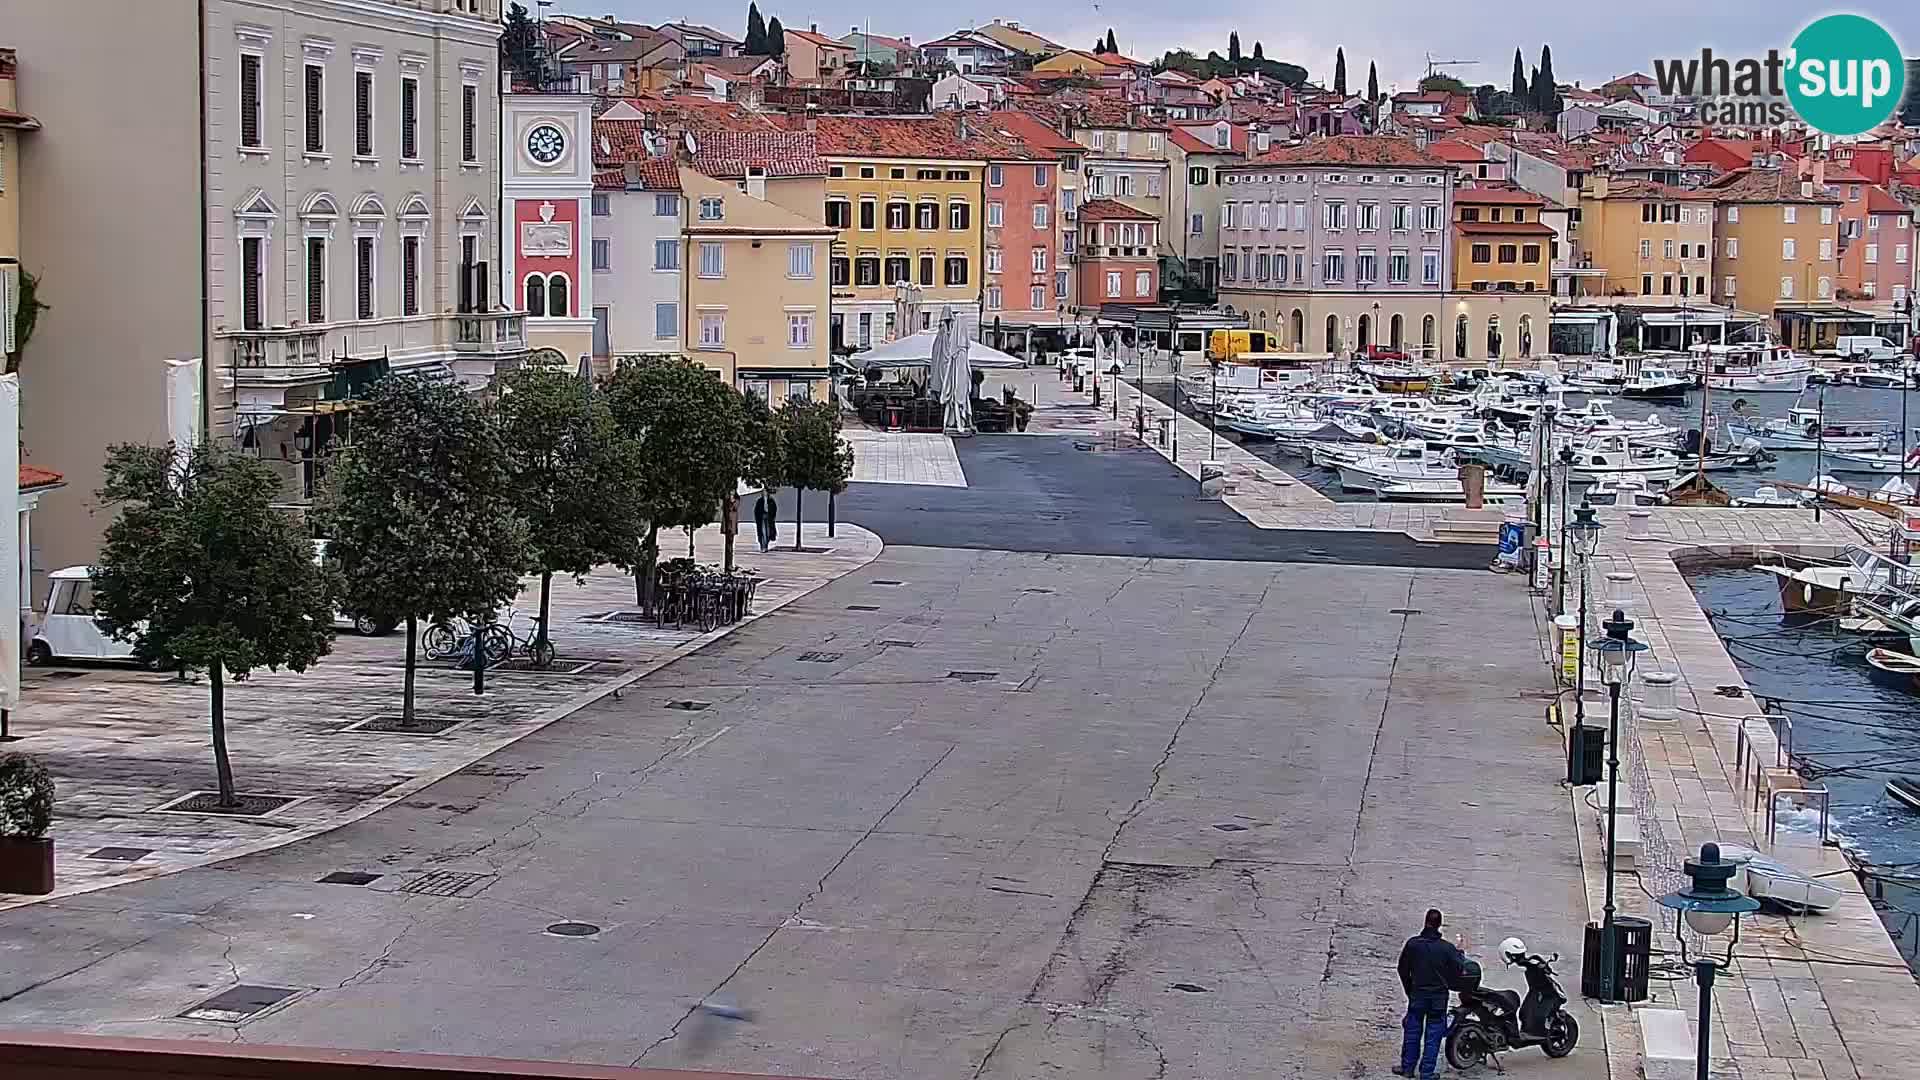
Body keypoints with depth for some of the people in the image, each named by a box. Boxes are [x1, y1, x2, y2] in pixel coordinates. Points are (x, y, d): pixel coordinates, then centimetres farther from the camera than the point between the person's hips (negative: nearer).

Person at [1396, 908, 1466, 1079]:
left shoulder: (1412, 943, -7)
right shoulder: (1447, 947, -11)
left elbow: (1403, 969, 1)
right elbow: (1459, 969, -8)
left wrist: (1409, 990, 15)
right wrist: (1460, 954, 12)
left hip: (1417, 995, 1)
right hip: (1439, 997, -1)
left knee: (1412, 1032, 14)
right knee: (1433, 1036, 6)